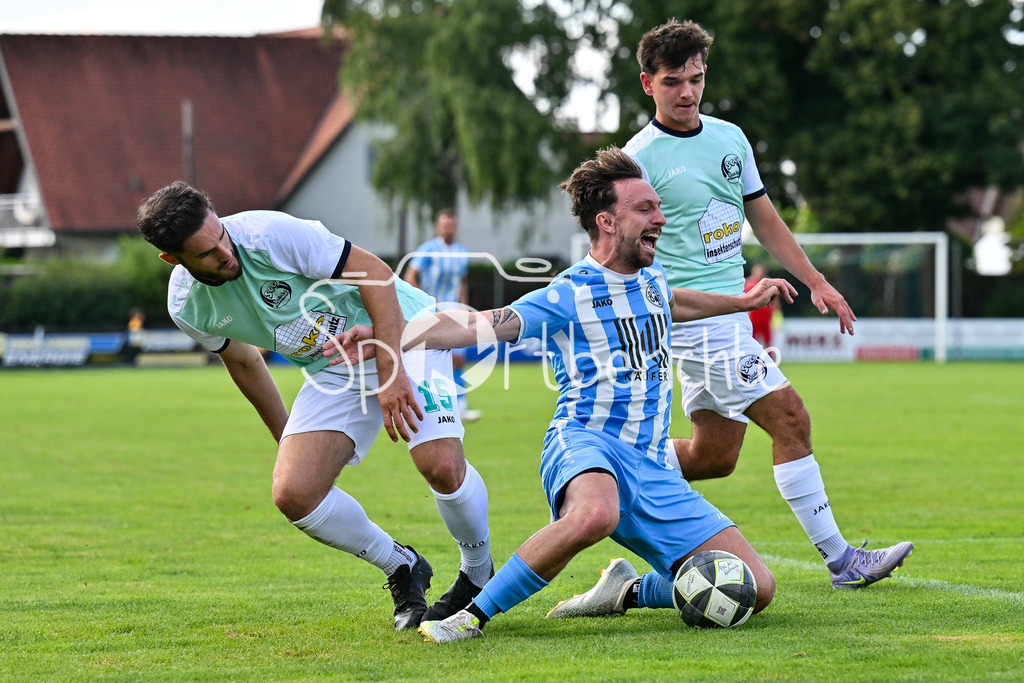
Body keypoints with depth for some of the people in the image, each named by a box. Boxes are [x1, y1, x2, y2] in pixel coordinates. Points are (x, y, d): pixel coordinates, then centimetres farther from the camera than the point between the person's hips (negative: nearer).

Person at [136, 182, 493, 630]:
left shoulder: (270, 233, -27)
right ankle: (402, 569, 11)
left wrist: (391, 373, -26)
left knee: (441, 464, -25)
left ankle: (479, 571, 7)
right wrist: (285, 437, 20)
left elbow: (375, 273, -21)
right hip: (333, 371, 5)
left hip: (400, 329, -5)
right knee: (292, 493, -15)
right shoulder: (187, 307, -11)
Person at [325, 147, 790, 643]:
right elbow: (475, 325, -12)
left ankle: (628, 592, 14)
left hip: (651, 467, 6)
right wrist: (389, 339, -25)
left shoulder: (651, 278, 17)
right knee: (595, 514, -45)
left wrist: (742, 302, 49)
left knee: (754, 589, -6)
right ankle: (473, 615, -31)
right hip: (585, 442, -6)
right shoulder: (568, 296, -3)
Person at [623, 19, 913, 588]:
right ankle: (840, 558, -6)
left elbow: (764, 220, 20)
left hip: (731, 316, 8)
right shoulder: (641, 158, -9)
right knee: (790, 418, -11)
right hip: (694, 318, -8)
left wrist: (815, 281, 15)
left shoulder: (729, 137, 12)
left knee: (714, 456, 8)